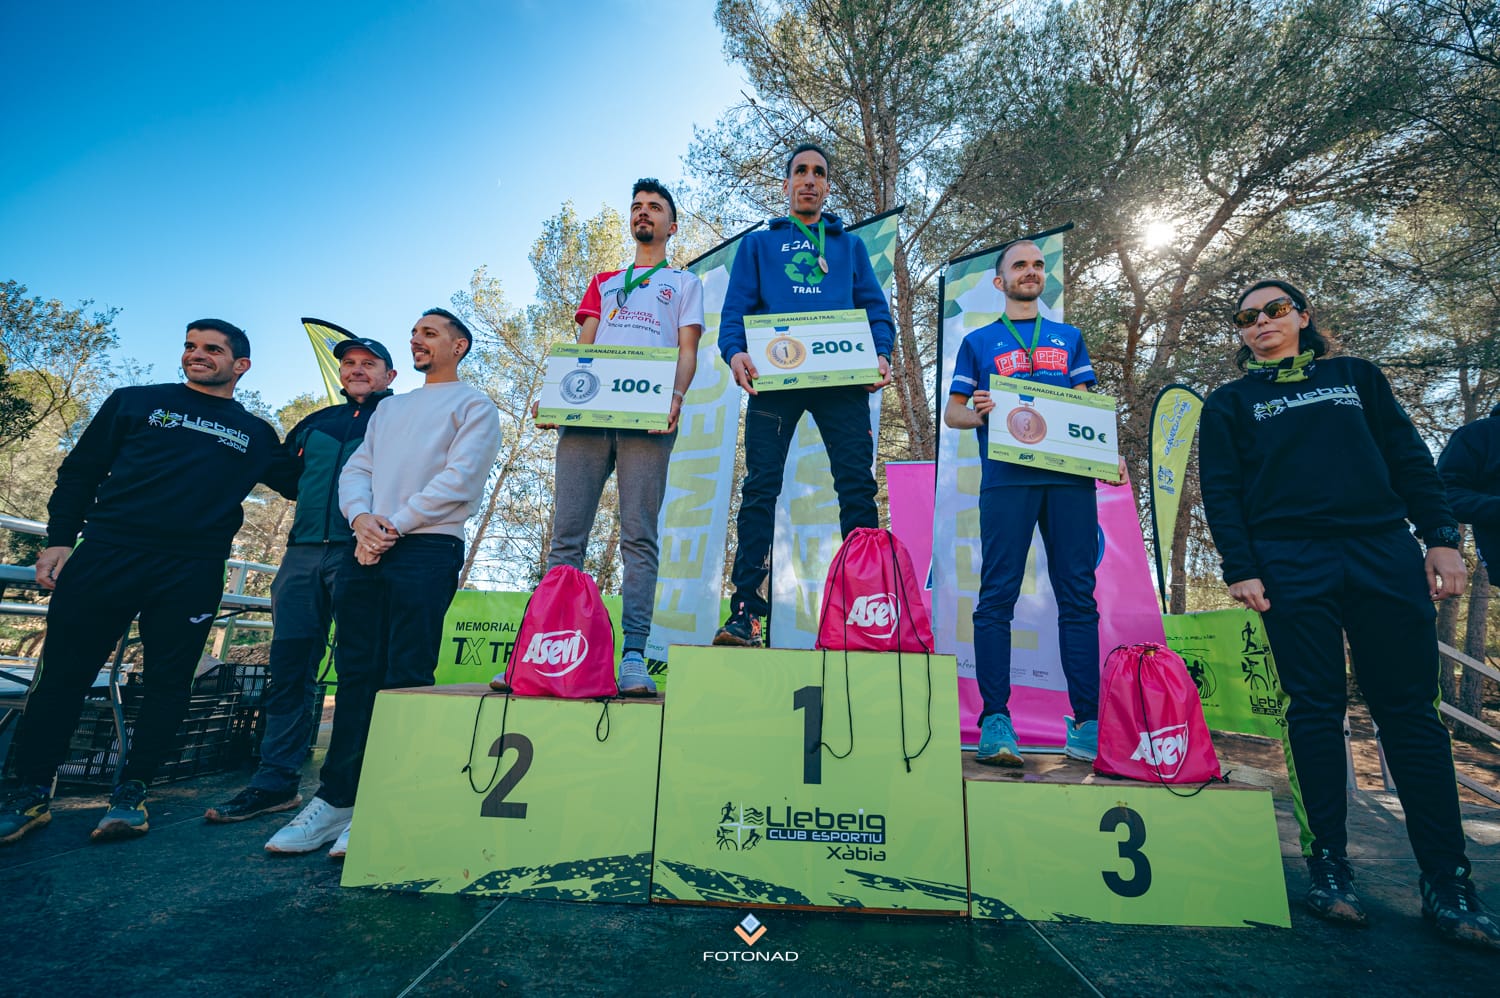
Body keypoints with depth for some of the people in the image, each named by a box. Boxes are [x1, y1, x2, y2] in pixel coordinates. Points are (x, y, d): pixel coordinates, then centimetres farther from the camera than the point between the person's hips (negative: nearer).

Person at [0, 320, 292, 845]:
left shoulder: (256, 435, 15)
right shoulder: (135, 402, 15)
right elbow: (79, 471, 13)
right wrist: (59, 539, 3)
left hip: (192, 571, 0)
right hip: (106, 554, 0)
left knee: (167, 683, 1)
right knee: (62, 673, 3)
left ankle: (130, 794, 13)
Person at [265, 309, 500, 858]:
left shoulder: (473, 405, 6)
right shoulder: (389, 408, 27)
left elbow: (458, 478, -7)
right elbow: (356, 469, 16)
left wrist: (392, 526, -10)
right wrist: (361, 517, -5)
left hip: (426, 549, -6)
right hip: (365, 551, 6)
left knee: (405, 679, -6)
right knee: (356, 673, 6)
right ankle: (337, 799, 13)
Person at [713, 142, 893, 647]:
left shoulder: (850, 246, 27)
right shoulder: (759, 244, 24)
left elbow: (876, 310, 16)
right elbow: (735, 309, 10)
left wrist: (881, 354, -6)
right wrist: (735, 351, -12)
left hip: (842, 378, 1)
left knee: (858, 487, -8)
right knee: (761, 487, -8)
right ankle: (745, 613, -7)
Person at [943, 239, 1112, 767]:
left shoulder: (1069, 338, 23)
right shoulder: (979, 342, 17)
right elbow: (951, 412, 11)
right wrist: (976, 413, -12)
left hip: (1070, 476, 3)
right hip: (1006, 478, -2)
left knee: (1078, 595, 0)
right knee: (997, 595, -8)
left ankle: (1087, 722, 6)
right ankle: (995, 721, -4)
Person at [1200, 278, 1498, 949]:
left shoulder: (1357, 377, 19)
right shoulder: (1229, 403, 12)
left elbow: (1410, 459, 14)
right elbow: (1221, 492, 3)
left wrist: (1440, 537, 2)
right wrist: (1239, 568, -8)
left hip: (1386, 555, 2)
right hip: (1291, 565, -2)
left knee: (1410, 710, 0)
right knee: (1316, 708, -1)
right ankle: (1330, 863, 7)